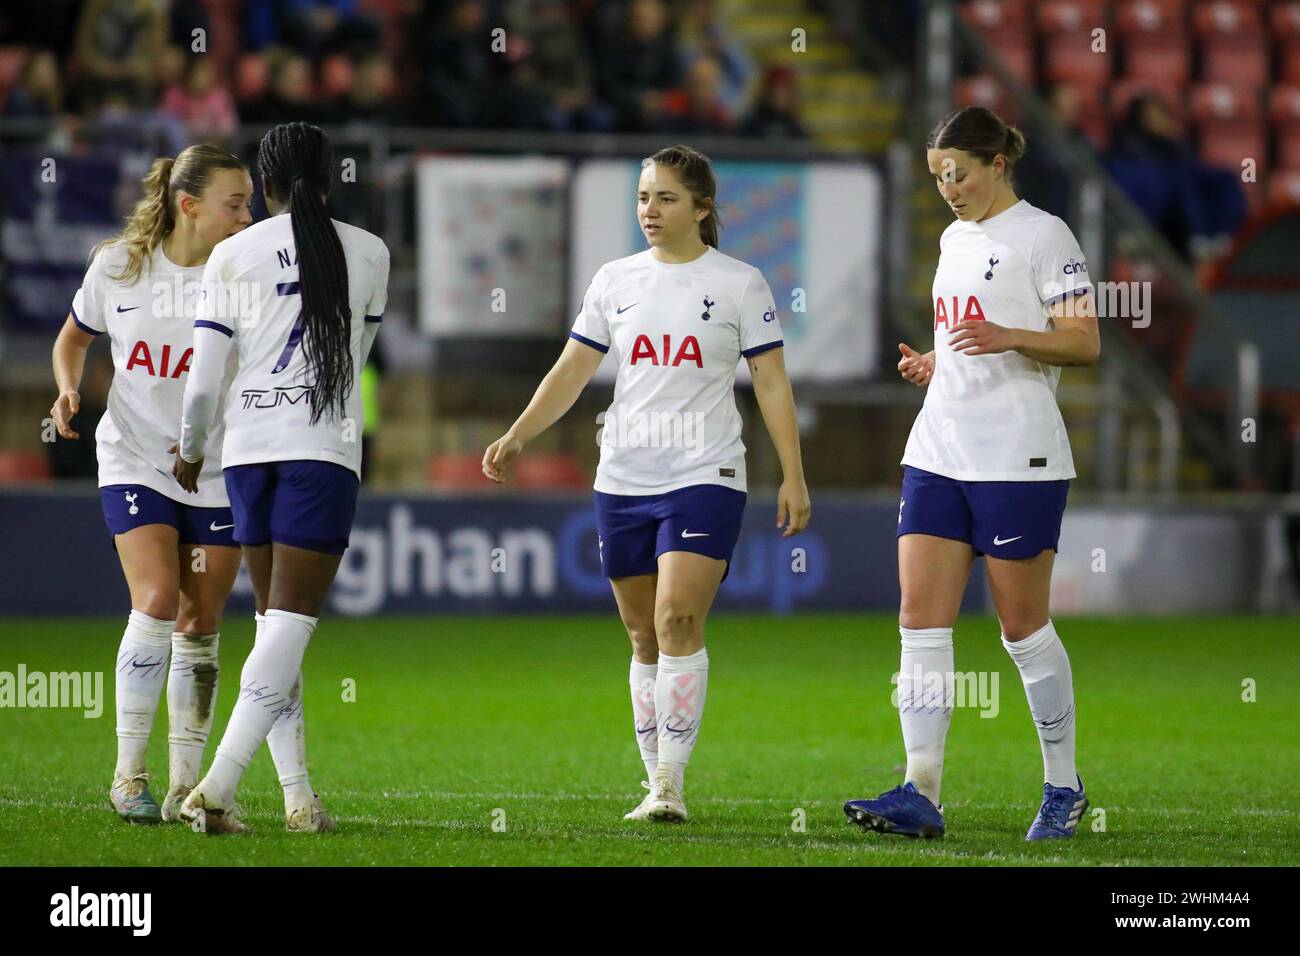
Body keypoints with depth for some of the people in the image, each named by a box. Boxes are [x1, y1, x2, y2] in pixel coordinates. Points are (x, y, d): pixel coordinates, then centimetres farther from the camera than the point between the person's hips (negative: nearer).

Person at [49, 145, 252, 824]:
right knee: (157, 602, -18)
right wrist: (68, 388, -6)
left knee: (200, 628, 3)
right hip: (134, 461, -1)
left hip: (218, 473, 1)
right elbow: (75, 337, 14)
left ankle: (185, 786, 14)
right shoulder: (118, 265, -4)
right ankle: (127, 773, -5)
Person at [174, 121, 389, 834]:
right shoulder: (368, 253, 4)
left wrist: (191, 450, 17)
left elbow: (203, 380, -1)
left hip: (248, 443, 2)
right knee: (292, 622, -6)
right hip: (325, 446, -2)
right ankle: (217, 788, -19)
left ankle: (299, 795, 11)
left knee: (275, 618, 13)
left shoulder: (232, 255, 2)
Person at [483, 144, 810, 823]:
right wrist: (516, 437, -2)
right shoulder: (615, 281, 9)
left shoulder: (738, 283, 1)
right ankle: (656, 786, 14)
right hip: (623, 480, 4)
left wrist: (793, 478, -2)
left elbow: (772, 384, 2)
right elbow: (571, 372, 11)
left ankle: (671, 785, -16)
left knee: (677, 621, -18)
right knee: (644, 636, 7)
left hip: (705, 477, -4)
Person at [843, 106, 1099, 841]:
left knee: (1023, 625, 0)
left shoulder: (1042, 235, -6)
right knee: (921, 617, -4)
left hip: (1018, 461, -7)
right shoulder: (955, 239, 17)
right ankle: (921, 795, -8)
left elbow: (1084, 342, -12)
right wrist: (930, 362, 9)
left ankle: (1065, 787, 15)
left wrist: (1006, 337, -26)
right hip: (938, 451, 7)